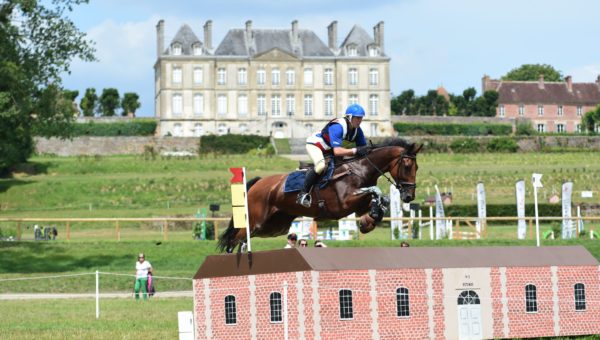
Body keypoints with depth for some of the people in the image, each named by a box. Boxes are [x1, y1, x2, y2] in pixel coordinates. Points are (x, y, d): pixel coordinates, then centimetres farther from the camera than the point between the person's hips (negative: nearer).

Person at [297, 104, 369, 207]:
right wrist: (355, 150, -48)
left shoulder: (357, 130, -9)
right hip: (315, 144, -10)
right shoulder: (337, 127, -34)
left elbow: (363, 148, -4)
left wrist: (367, 151, -26)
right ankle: (303, 194, -30)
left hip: (328, 150, 10)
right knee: (321, 165, -35)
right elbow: (337, 151, -43)